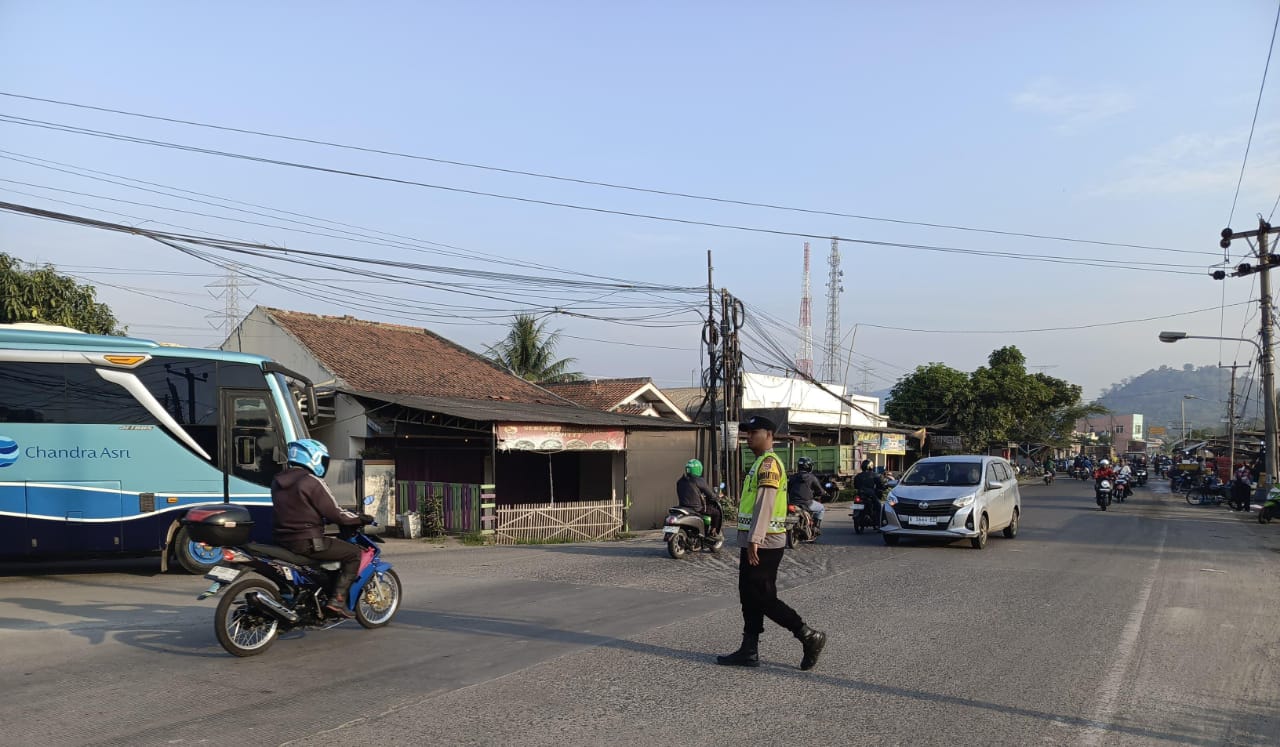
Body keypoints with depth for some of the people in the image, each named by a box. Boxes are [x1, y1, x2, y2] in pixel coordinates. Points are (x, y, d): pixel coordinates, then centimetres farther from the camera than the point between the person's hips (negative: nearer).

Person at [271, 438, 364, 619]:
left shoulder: (277, 482, 11)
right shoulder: (312, 482, -14)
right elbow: (334, 513, -14)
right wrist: (359, 519, 2)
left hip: (283, 540, 9)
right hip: (307, 542, -9)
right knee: (353, 553, 0)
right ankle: (337, 599, -10)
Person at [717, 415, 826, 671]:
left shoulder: (768, 463, -14)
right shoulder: (761, 463, 18)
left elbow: (765, 504, -23)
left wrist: (754, 540, -26)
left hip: (763, 544, -10)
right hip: (755, 543, 10)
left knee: (763, 598, -6)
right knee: (750, 598, 11)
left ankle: (810, 637, 1)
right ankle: (749, 651, 16)